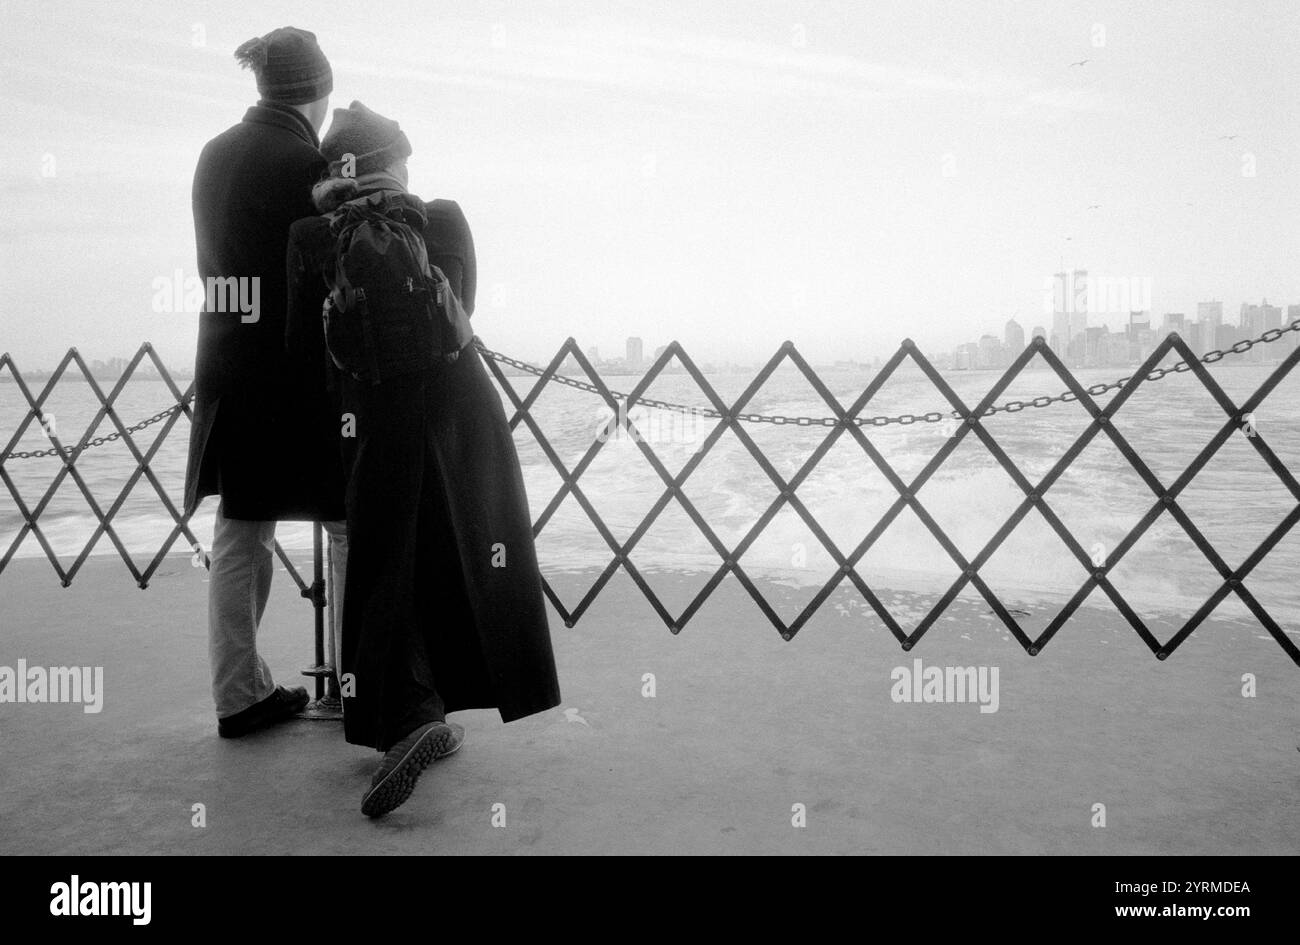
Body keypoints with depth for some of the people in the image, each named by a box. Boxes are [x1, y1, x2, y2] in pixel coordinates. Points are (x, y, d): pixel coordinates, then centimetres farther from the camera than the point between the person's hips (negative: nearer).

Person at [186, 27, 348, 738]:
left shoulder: (215, 154, 8)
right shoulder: (304, 164, -13)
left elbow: (216, 261, 14)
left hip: (229, 368, 7)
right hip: (297, 371, -7)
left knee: (239, 534, 12)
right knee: (352, 529, 4)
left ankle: (239, 696, 20)